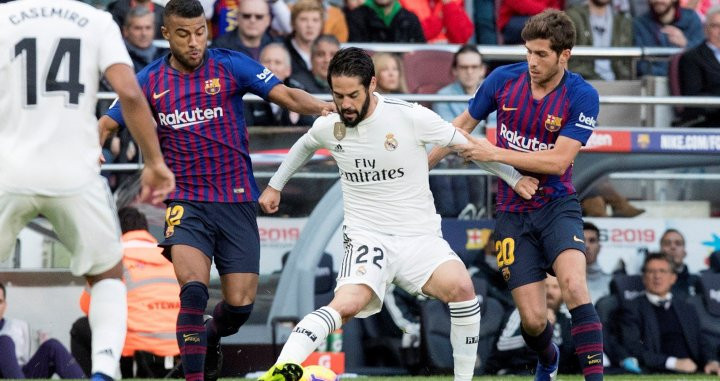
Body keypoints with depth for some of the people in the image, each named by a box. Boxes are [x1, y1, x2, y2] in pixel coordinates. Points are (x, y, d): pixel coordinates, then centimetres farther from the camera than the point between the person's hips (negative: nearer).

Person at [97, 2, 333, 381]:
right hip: (185, 201, 0)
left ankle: (210, 337, 35)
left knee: (240, 304, 0)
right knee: (194, 290, -23)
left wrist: (322, 107, -29)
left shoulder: (231, 65, -2)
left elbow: (286, 94, -9)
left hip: (236, 200, 0)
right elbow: (107, 123, 7)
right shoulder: (151, 80, 3)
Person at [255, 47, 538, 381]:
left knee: (461, 287, -27)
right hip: (367, 237, 0)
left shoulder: (410, 117, -11)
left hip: (420, 237, 0)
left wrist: (514, 178, 6)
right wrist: (275, 185, 31)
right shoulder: (328, 127, 0)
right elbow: (305, 145, 26)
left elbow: (464, 143, 2)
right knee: (347, 305, -29)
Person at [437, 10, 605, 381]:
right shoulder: (503, 79, -4)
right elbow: (462, 125, 13)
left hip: (557, 205, -2)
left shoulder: (582, 97, -12)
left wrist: (494, 154, -20)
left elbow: (558, 161, -19)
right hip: (512, 212, 2)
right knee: (533, 320, -3)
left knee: (572, 284, -31)